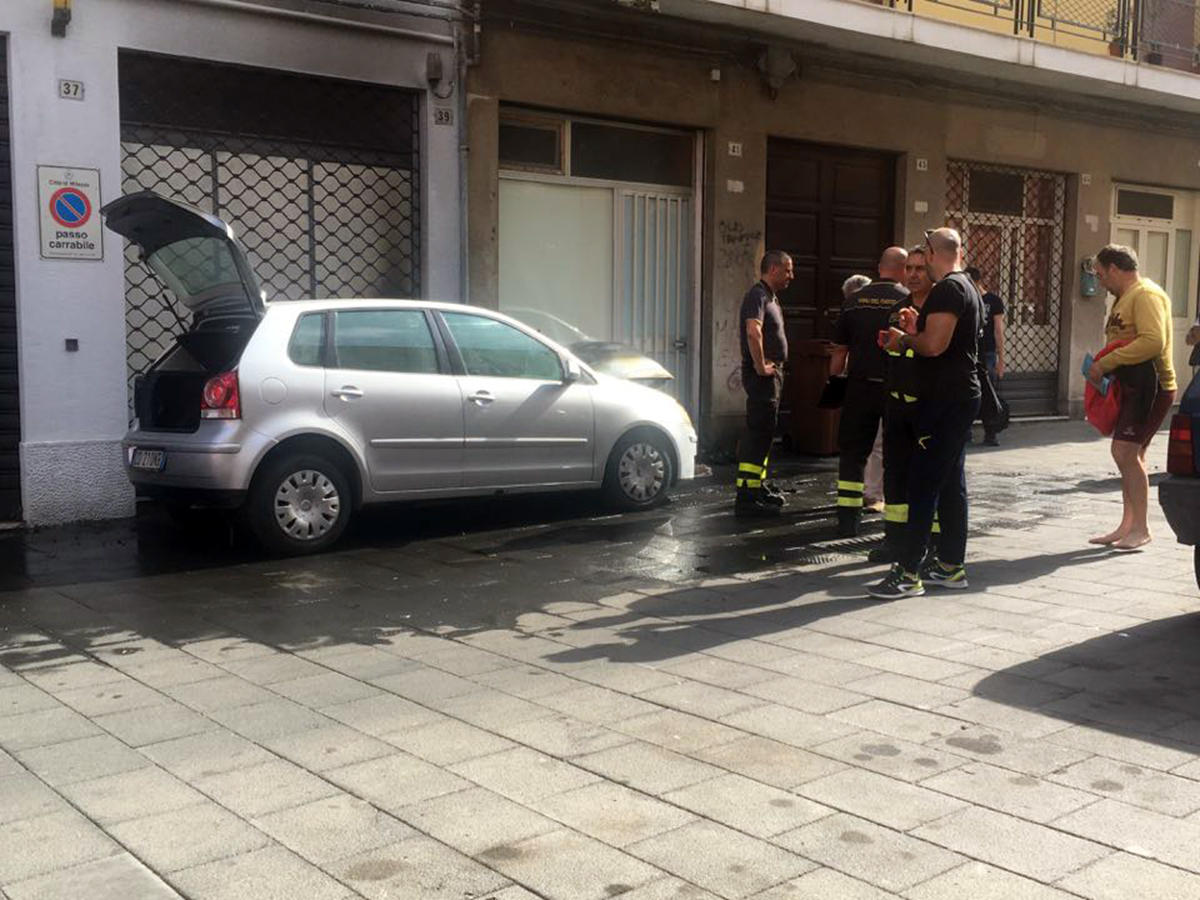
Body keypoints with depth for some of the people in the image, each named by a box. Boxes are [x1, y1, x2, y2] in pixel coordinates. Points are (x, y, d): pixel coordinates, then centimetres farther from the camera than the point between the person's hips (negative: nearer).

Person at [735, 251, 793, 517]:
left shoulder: (770, 298, 18)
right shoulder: (757, 296, -15)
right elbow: (753, 332, -33)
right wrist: (761, 367, -26)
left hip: (772, 374, 11)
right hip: (762, 375, -11)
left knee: (762, 431, 17)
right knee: (759, 432, -11)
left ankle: (758, 487, 28)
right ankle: (746, 498, -12)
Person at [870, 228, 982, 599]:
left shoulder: (947, 290, -15)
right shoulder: (969, 288, 17)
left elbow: (935, 345, -24)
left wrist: (904, 339, -7)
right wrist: (917, 329, 16)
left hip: (945, 399, -10)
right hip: (962, 395, 10)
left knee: (923, 484, -10)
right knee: (951, 482, 13)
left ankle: (909, 573, -9)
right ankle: (952, 565, 19)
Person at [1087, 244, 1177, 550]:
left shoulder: (1146, 295, -14)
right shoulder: (1125, 298, 18)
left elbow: (1153, 341, -27)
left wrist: (1106, 363, -23)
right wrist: (1103, 366, 4)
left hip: (1150, 387, -10)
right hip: (1132, 386, 10)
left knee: (1125, 451, -14)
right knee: (1132, 455, 11)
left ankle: (1140, 528, -7)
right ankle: (1128, 526, 17)